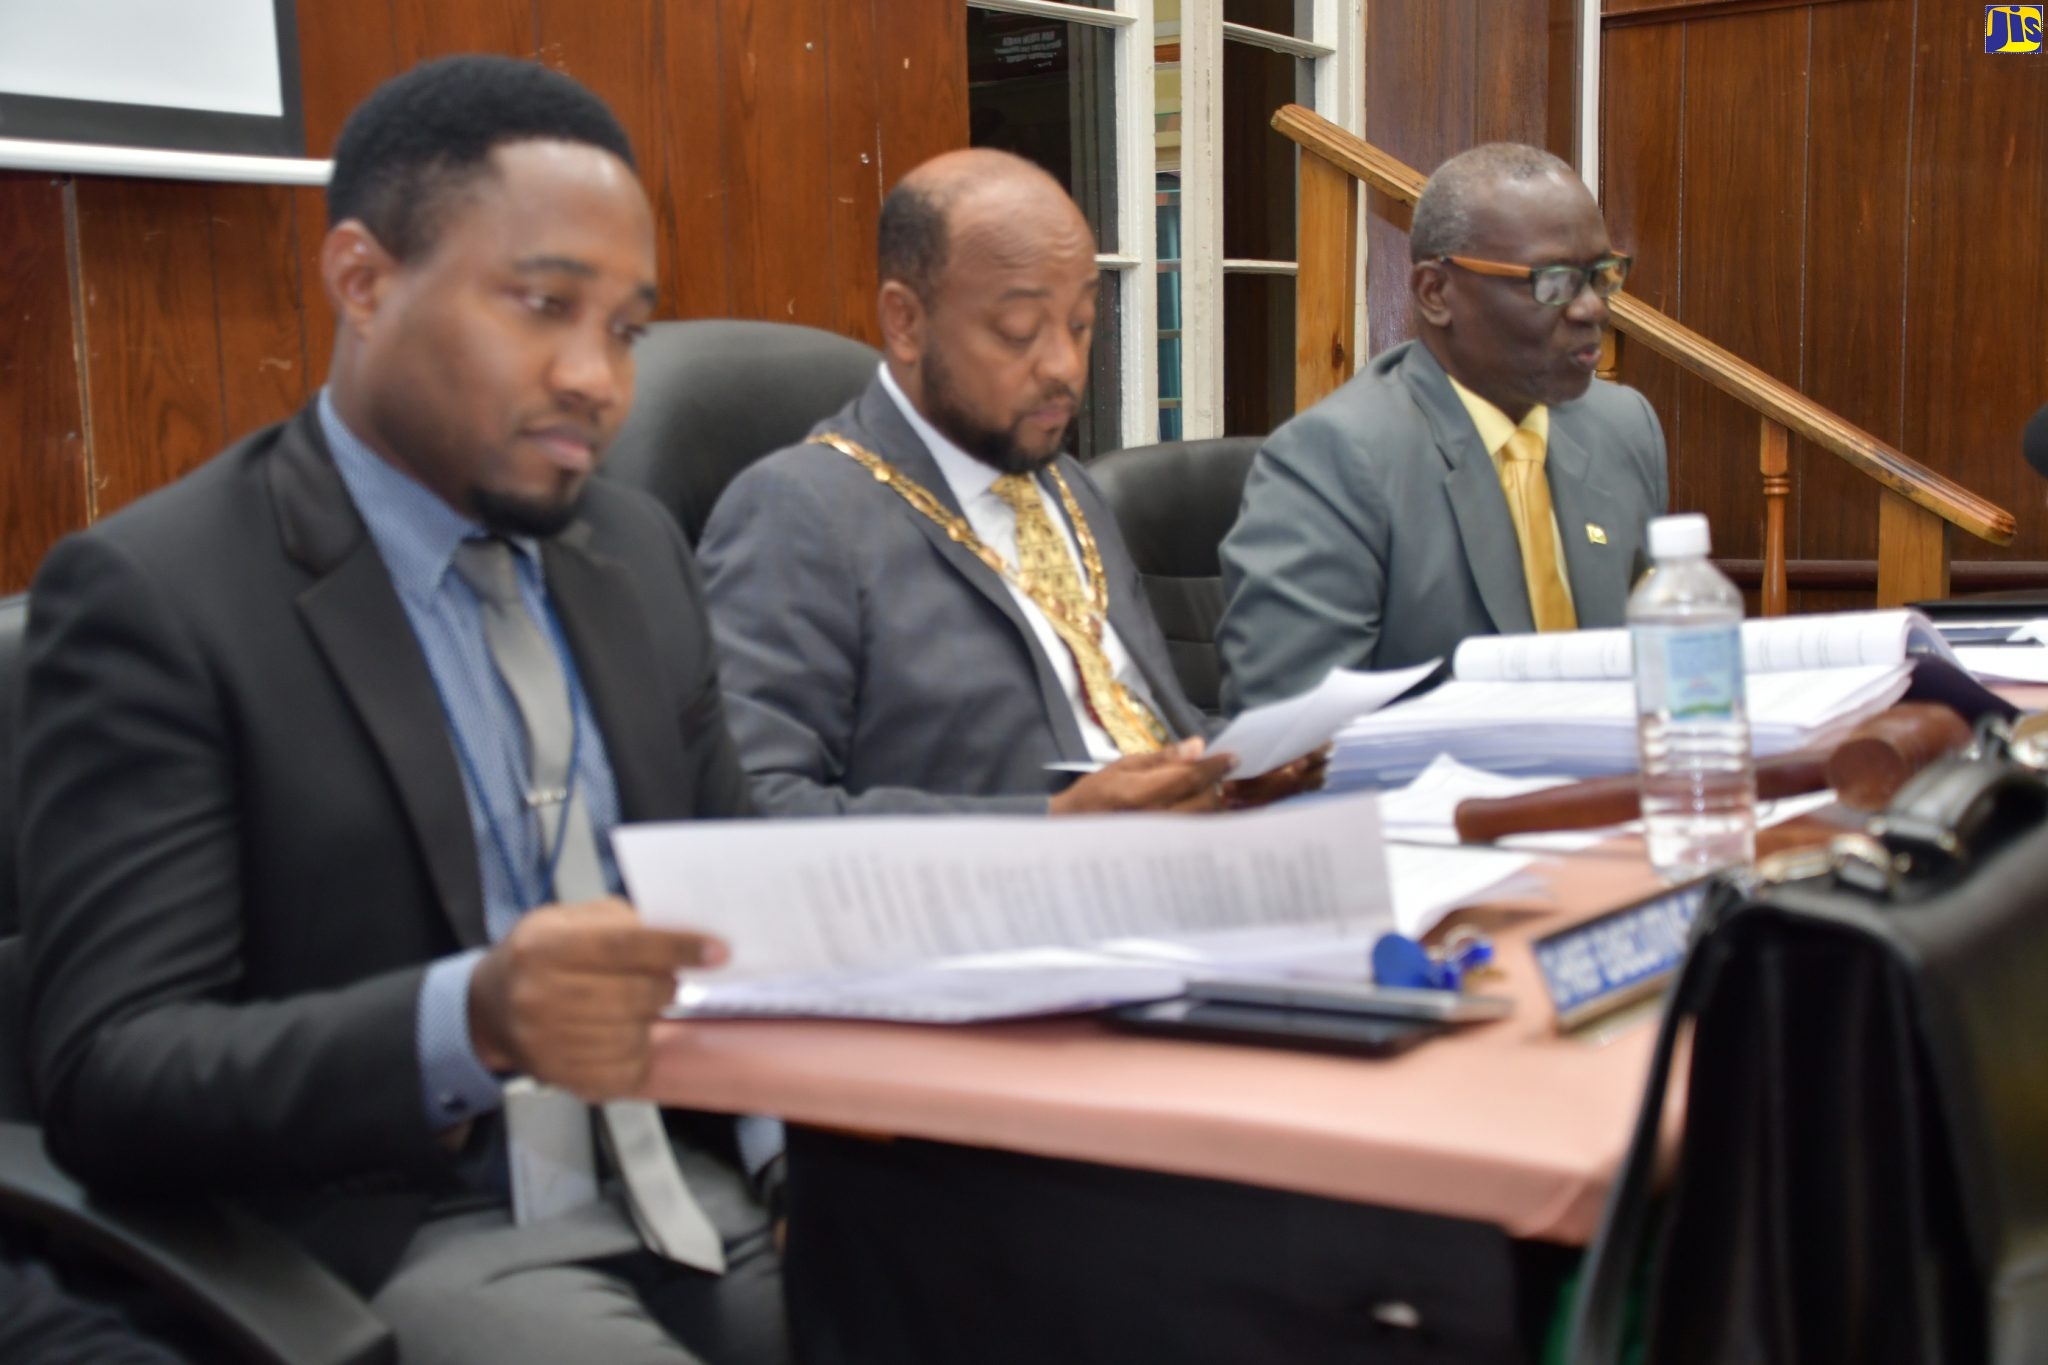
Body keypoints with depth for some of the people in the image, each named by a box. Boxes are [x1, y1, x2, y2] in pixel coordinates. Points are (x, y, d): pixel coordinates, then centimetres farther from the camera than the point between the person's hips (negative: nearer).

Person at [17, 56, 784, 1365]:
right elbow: (108, 1072, -13)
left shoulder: (642, 554, 11)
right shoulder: (153, 594, -8)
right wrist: (470, 1022, -30)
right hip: (390, 1243, -6)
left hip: (701, 1193, 6)